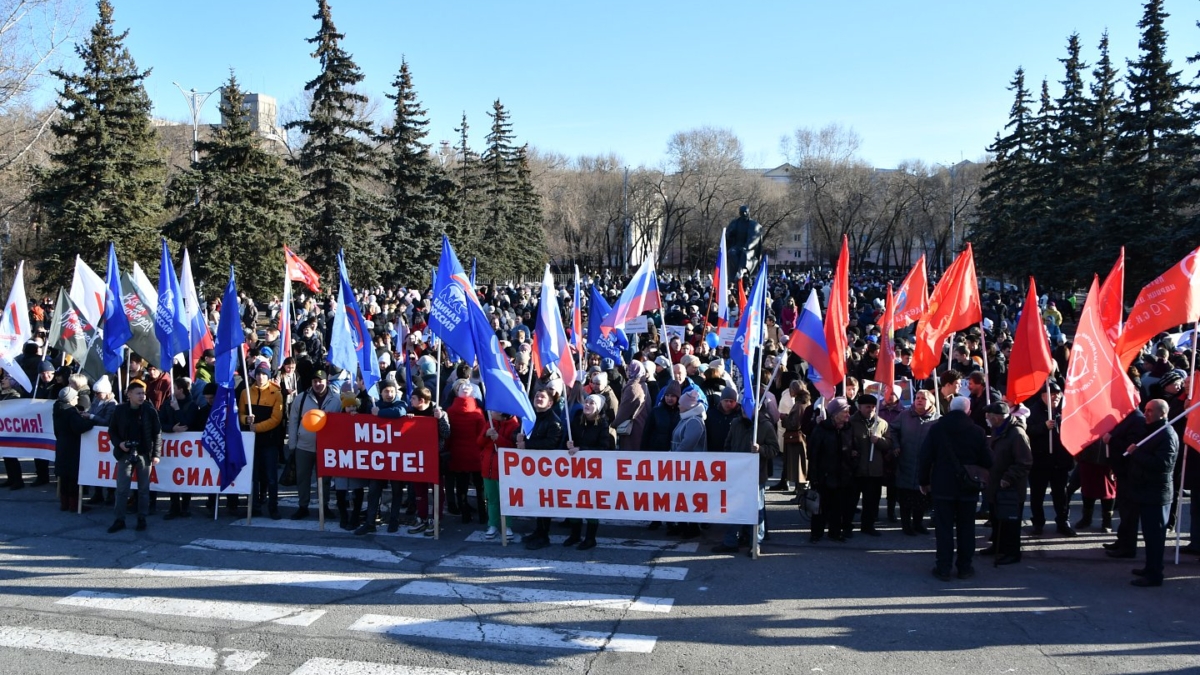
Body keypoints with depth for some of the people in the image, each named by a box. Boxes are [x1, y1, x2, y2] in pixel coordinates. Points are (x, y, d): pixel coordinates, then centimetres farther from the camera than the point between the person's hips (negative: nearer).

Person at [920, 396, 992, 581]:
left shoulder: (936, 428, -5)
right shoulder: (977, 432, -4)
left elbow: (926, 456, -4)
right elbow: (986, 461, -2)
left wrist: (924, 481, 5)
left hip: (943, 486, 0)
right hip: (968, 488, 1)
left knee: (944, 528, 3)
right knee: (966, 528, 10)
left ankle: (944, 568, 4)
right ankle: (964, 567, 15)